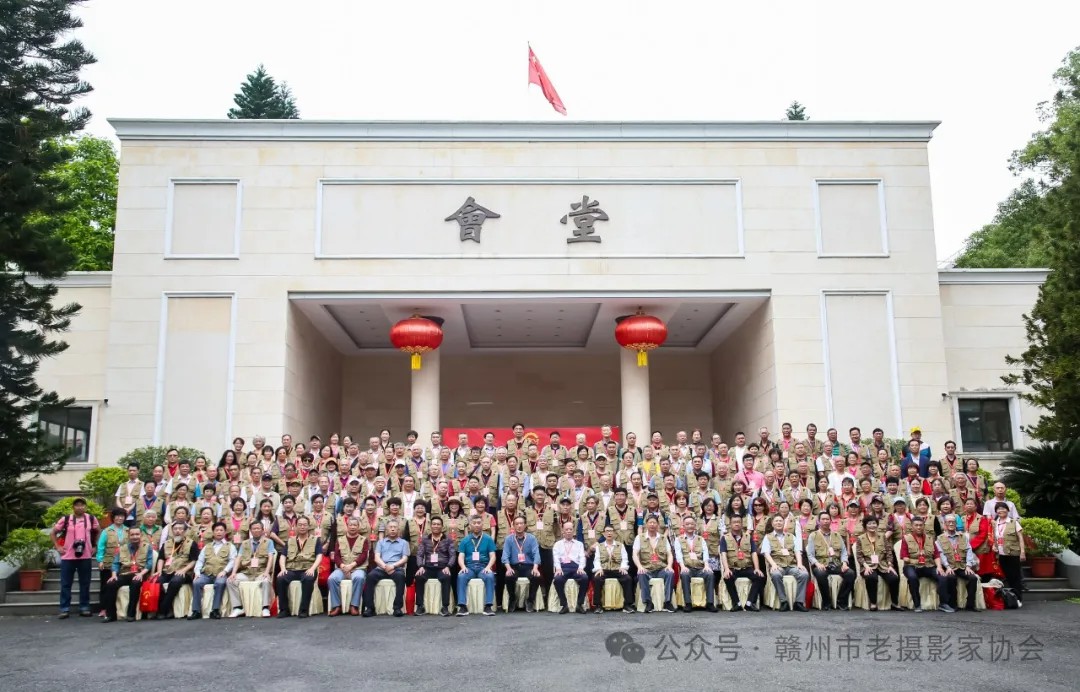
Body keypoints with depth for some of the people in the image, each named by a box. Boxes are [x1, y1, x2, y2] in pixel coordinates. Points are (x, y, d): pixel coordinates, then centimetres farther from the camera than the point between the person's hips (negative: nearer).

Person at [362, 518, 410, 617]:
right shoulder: (381, 542, 22)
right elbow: (376, 558, 8)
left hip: (396, 568, -1)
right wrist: (385, 566, -13)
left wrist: (393, 566, -13)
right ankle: (369, 607, -28)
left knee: (400, 576, -36)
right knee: (371, 576, -31)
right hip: (381, 568, 1)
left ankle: (398, 607, -34)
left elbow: (404, 559, 6)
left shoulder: (404, 543, 18)